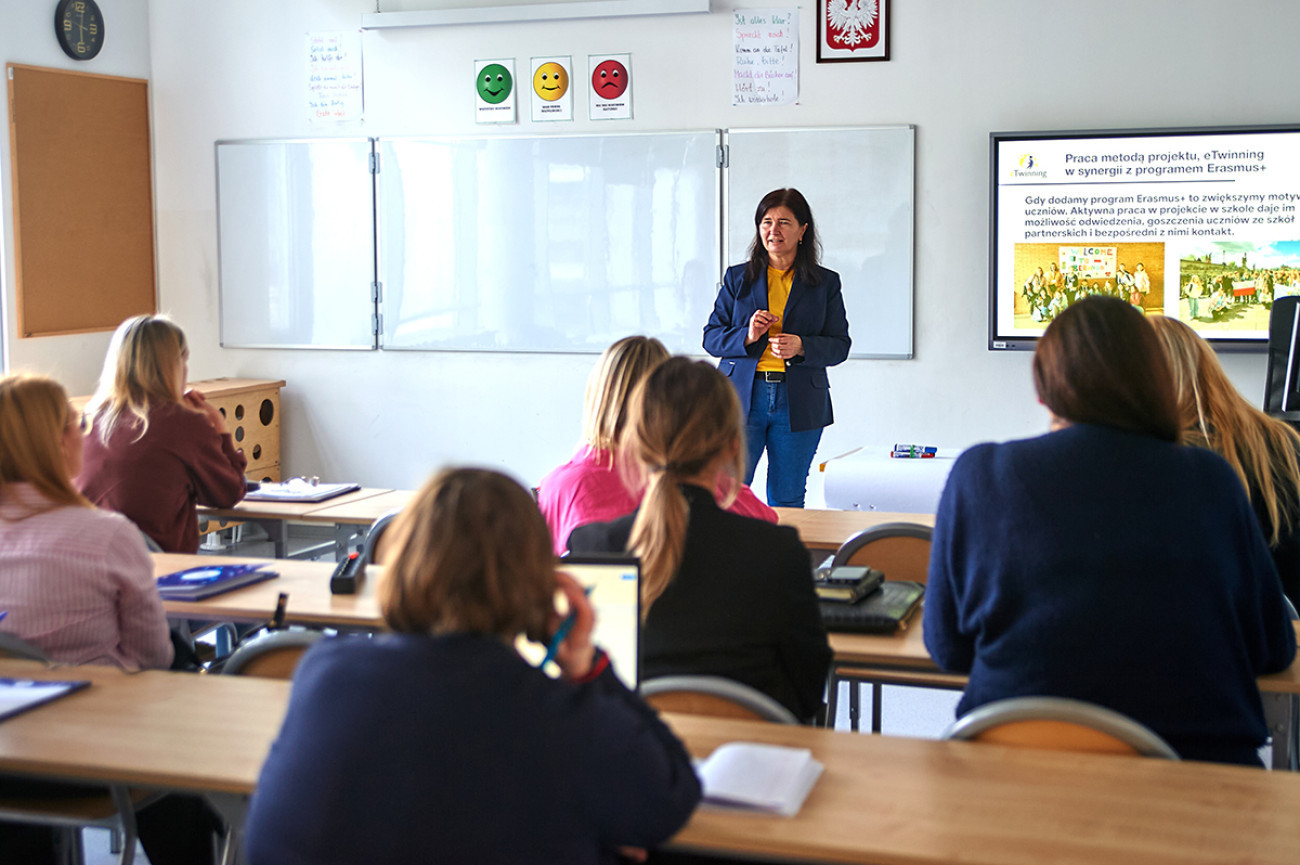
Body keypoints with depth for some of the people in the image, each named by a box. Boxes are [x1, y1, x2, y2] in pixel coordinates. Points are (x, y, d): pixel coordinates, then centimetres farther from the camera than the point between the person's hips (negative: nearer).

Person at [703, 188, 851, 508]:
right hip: (742, 397, 0)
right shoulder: (737, 278, 9)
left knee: (786, 501, 7)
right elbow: (711, 338, 7)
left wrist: (800, 347, -15)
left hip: (798, 404, 0)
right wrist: (746, 336, -13)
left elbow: (840, 346, 4)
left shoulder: (826, 283, 7)